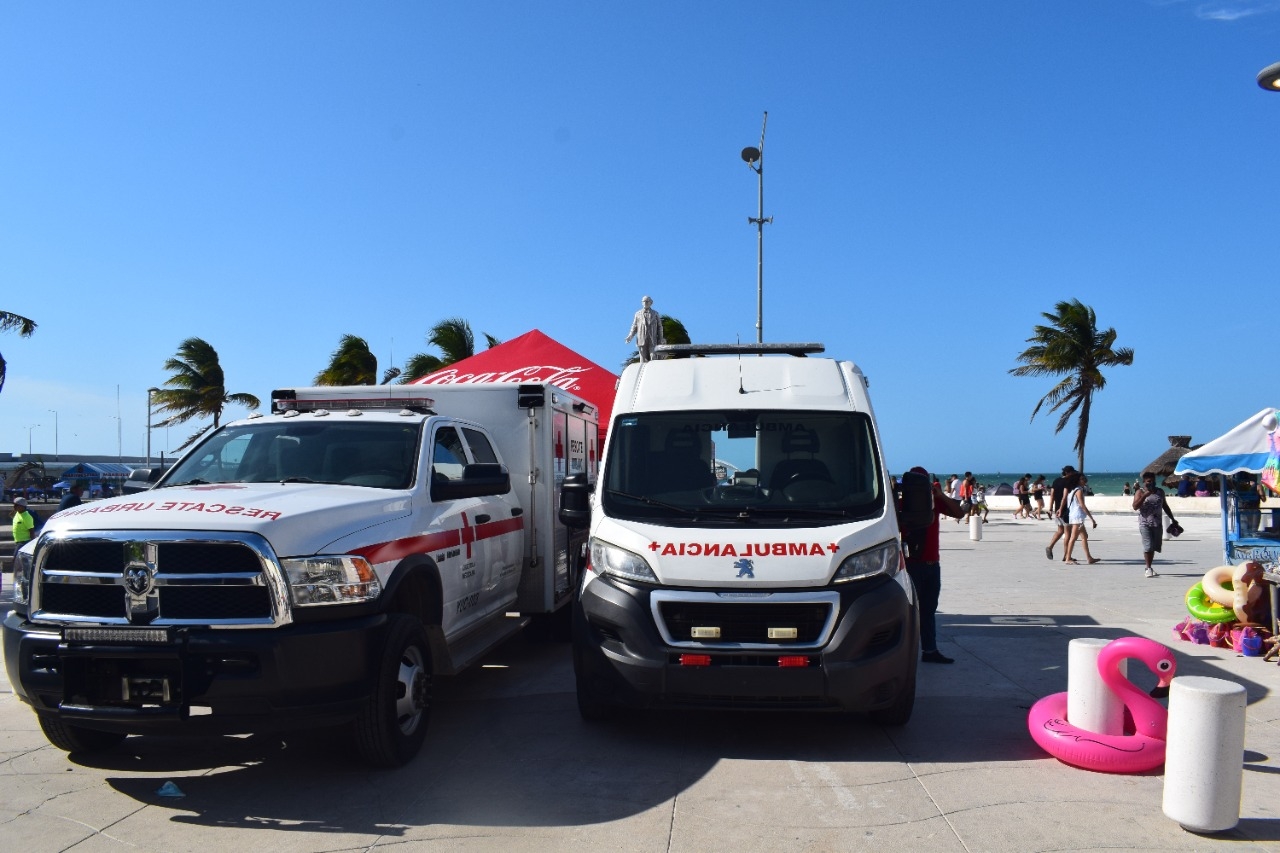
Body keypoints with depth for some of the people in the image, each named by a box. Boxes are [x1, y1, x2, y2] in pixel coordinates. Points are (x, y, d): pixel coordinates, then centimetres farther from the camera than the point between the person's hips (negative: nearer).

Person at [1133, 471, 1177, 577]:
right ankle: (1148, 569, -9)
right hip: (1145, 523, -5)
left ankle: (1149, 568, 19)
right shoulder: (1140, 492, -2)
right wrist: (1145, 496, -21)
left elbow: (1165, 506, 24)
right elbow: (1135, 506, -13)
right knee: (1148, 546, -13)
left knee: (1154, 546, 8)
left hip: (1157, 523, 5)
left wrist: (1172, 518, 22)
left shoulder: (1160, 492, 13)